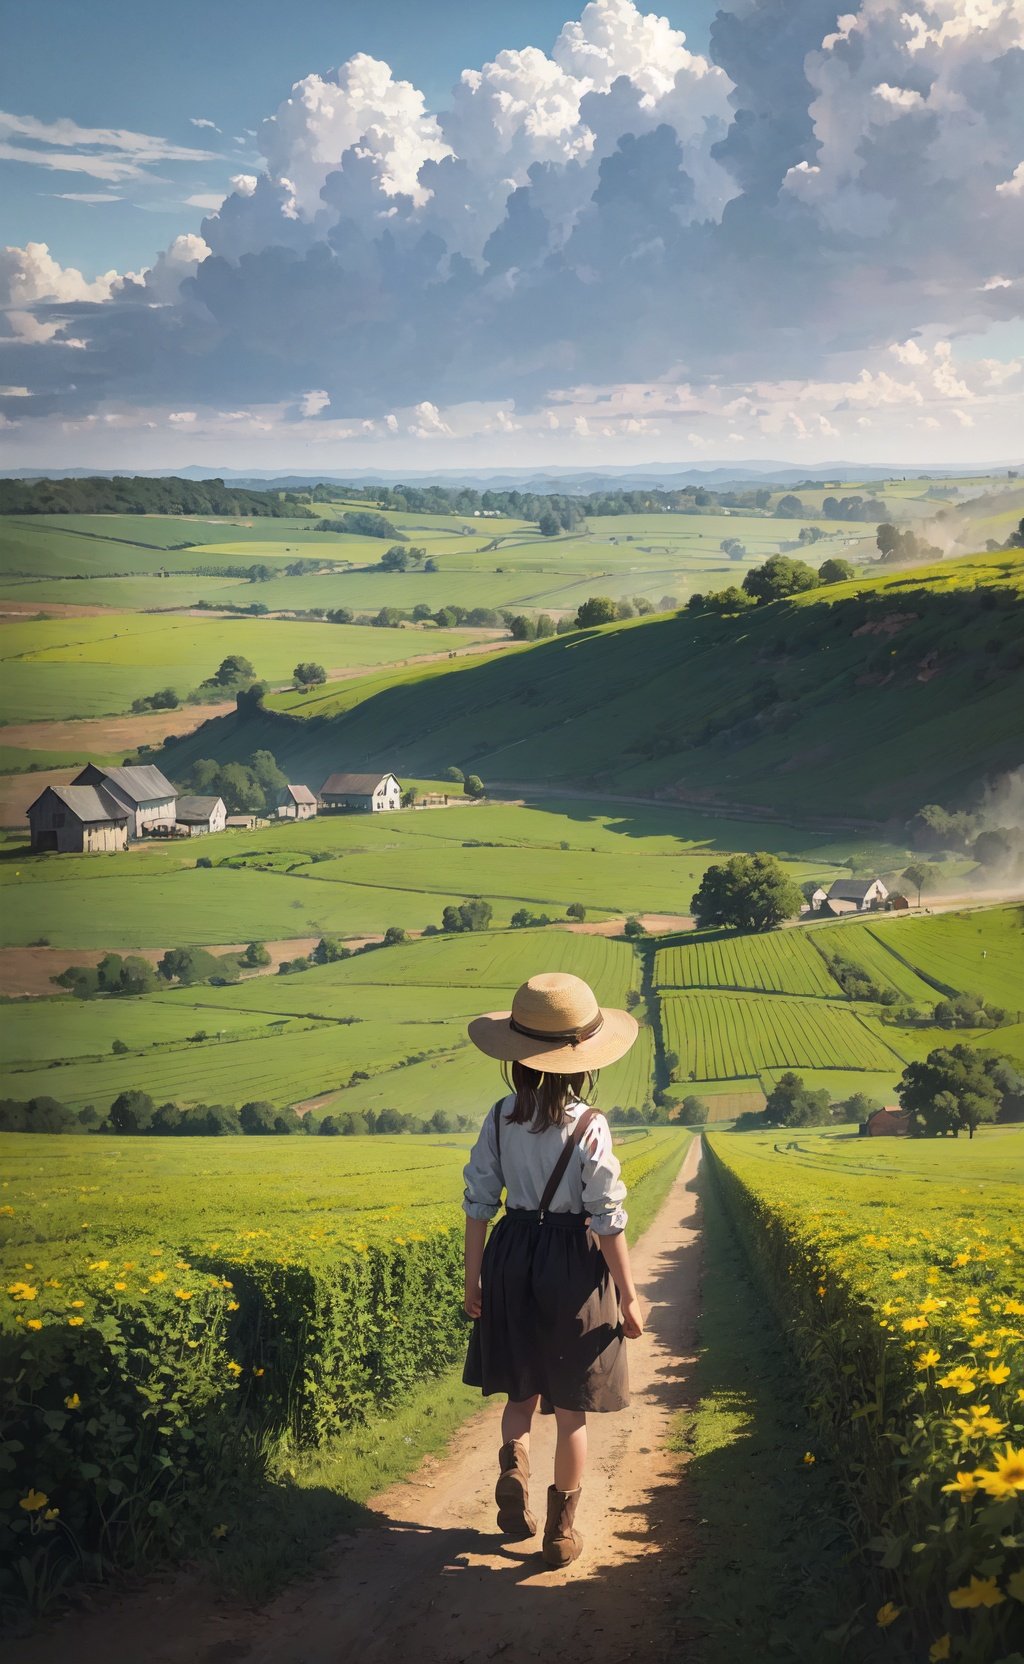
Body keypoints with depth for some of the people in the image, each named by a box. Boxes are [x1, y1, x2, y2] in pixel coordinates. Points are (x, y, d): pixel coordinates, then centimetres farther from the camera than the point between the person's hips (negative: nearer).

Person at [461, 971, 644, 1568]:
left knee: (523, 1391, 20)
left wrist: (473, 1277, 11)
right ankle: (562, 1531, 16)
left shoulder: (501, 1118, -5)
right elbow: (608, 1222, -14)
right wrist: (629, 1298, -5)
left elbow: (480, 1202, 0)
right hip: (572, 1265, -3)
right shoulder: (589, 1126, -15)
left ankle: (514, 1468, -7)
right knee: (570, 1407, 9)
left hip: (511, 1257, 3)